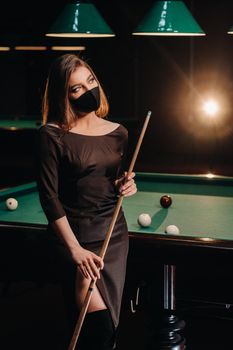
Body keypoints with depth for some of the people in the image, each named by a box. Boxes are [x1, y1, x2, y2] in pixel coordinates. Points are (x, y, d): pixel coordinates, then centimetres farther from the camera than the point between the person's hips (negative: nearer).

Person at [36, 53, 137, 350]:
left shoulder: (118, 133, 5)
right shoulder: (52, 135, -11)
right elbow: (49, 197, -12)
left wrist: (126, 186, -6)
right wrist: (76, 250, -18)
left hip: (114, 234, 5)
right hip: (72, 235, -5)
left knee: (107, 325, 7)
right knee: (100, 325, -17)